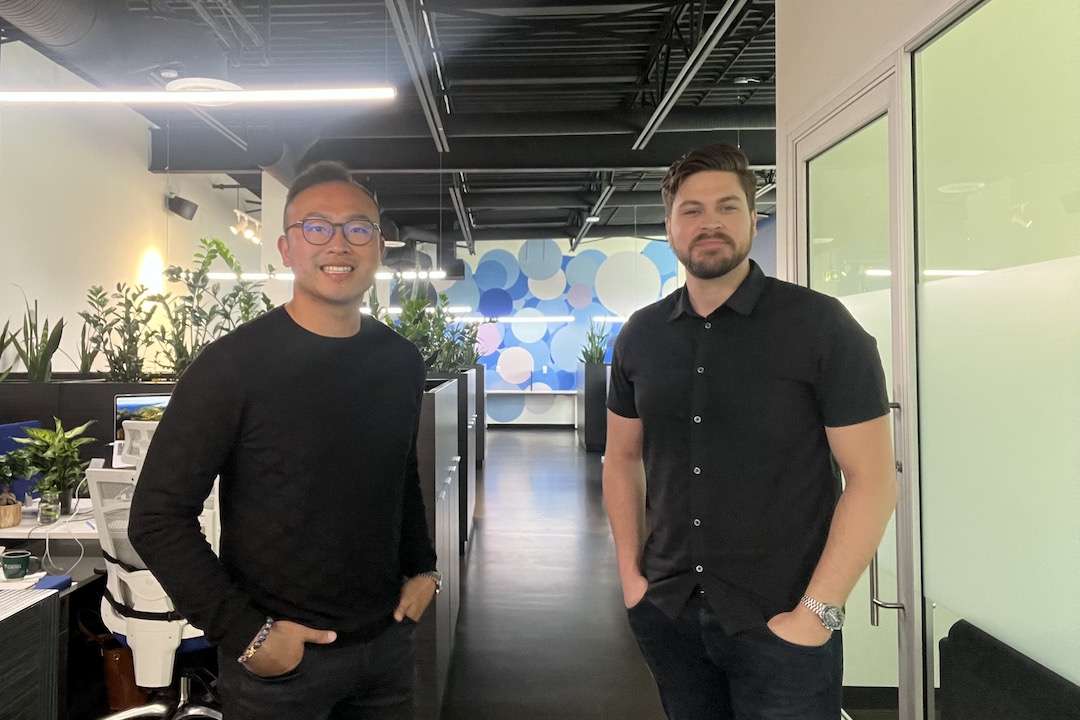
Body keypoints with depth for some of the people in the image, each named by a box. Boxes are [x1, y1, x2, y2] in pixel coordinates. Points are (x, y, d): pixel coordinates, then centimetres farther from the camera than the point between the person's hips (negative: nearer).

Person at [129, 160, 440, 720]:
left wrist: (422, 567, 6)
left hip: (387, 638, 5)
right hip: (278, 657, -5)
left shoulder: (402, 362, 1)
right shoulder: (232, 365, -15)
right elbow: (158, 517, -13)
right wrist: (245, 633, -16)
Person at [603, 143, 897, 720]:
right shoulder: (640, 336, 3)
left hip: (780, 622, -3)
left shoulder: (822, 327, -10)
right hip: (667, 611, 4)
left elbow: (872, 479, -10)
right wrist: (630, 574, 4)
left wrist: (817, 613, -14)